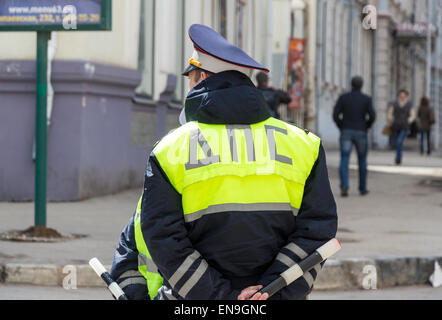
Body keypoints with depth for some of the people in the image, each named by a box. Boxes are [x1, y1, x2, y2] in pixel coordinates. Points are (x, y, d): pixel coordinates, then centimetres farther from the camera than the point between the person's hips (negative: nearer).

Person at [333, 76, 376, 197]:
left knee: (344, 161, -5)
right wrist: (366, 127, 8)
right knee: (362, 161, 16)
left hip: (346, 133, 0)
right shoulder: (367, 99, -1)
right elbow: (372, 116, -11)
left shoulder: (343, 98, 1)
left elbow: (335, 115, -6)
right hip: (361, 134, 0)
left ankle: (344, 187, -25)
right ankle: (362, 188, 23)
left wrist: (341, 128, 9)